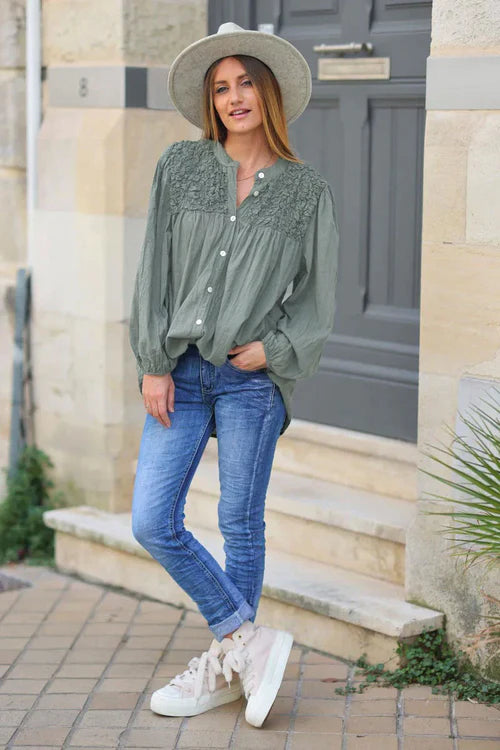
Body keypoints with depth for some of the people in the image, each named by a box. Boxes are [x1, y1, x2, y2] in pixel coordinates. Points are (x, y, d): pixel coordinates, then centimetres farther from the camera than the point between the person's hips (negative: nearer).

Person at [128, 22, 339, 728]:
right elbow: (155, 267, 5)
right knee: (152, 523, -3)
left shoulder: (308, 189, 4)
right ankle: (252, 640, 10)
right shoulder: (180, 166, 7)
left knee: (241, 524, 4)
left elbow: (319, 297, 6)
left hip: (253, 377, -2)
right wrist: (154, 363, -1)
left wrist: (273, 347, -9)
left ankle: (223, 667, 20)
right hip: (181, 371, 2)